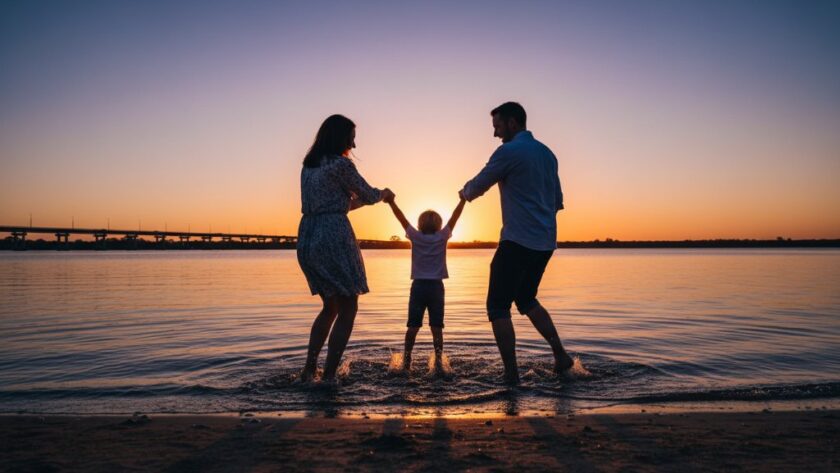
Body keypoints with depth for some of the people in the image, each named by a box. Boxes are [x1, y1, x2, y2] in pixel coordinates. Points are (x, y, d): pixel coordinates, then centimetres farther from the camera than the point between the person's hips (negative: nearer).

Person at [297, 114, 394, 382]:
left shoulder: (308, 166, 16)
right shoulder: (341, 164, -8)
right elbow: (369, 195, 3)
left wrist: (363, 199, 32)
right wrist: (384, 193, 24)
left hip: (307, 239, 8)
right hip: (333, 236, -8)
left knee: (331, 306, 20)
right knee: (347, 309, 3)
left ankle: (309, 369, 18)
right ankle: (328, 376, 2)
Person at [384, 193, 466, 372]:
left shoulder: (415, 237, 1)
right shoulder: (442, 237, 0)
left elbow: (402, 218, 4)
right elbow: (454, 217, 2)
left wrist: (391, 202, 7)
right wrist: (463, 199, 5)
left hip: (418, 285, 1)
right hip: (436, 286, 0)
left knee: (413, 326, 4)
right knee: (436, 327, 1)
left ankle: (407, 361, 3)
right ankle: (438, 362, -5)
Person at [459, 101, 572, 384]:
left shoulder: (509, 152, -9)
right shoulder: (547, 153, 15)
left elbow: (477, 186, 0)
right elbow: (558, 201, 20)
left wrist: (465, 192, 22)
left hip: (518, 241, -8)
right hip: (545, 242, 8)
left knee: (498, 307, 0)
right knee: (526, 299, 23)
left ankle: (511, 375, -2)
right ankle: (560, 355, 19)